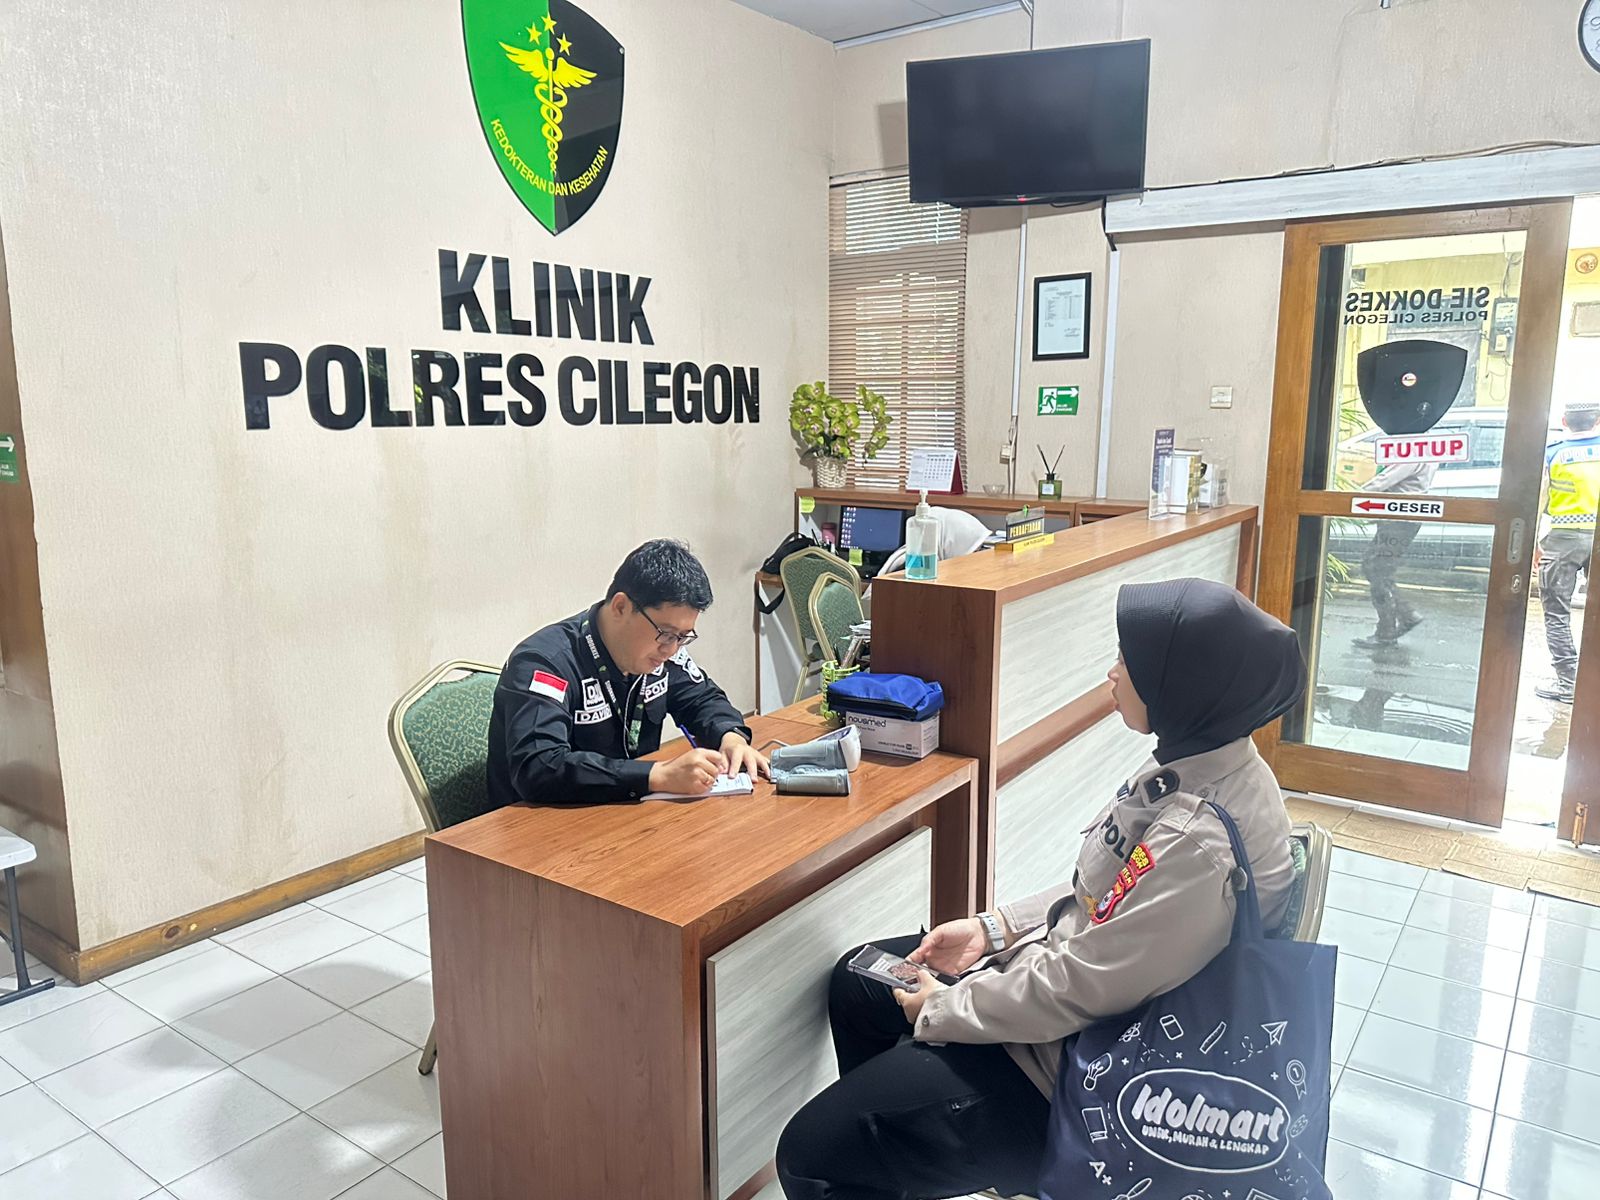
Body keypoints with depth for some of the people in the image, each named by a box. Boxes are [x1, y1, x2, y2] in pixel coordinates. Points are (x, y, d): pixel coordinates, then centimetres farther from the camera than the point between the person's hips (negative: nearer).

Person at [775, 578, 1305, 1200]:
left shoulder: (1200, 843, -33)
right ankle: (888, 1131, 42)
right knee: (855, 982, 22)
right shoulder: (1200, 761, -5)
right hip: (1067, 962, 10)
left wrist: (940, 1009, -13)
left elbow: (1078, 990, -27)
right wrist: (997, 928, 3)